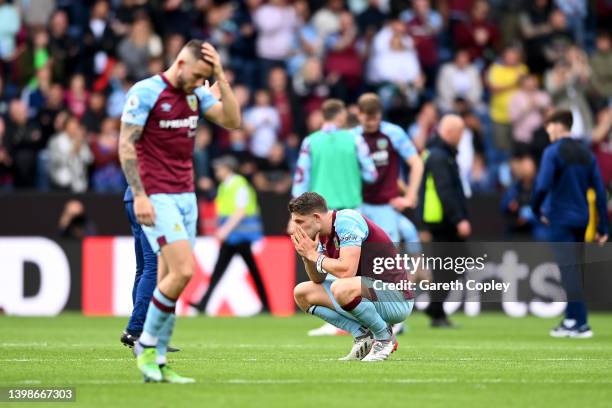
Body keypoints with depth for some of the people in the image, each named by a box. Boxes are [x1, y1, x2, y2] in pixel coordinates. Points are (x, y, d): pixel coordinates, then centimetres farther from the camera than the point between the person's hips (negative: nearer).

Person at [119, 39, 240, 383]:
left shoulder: (197, 94, 11)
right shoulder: (146, 92, -10)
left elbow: (232, 120, 1)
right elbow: (126, 145, -11)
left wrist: (221, 77, -6)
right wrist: (139, 195, -16)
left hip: (187, 196, 7)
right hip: (157, 197, -7)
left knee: (168, 279, 4)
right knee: (182, 271, -17)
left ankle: (156, 362, 7)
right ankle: (147, 344, -2)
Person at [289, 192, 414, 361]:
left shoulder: (346, 220, -19)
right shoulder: (324, 235, 8)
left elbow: (347, 271, -29)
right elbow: (318, 279, 13)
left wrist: (315, 255, -15)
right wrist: (307, 256, -5)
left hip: (397, 298, -10)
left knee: (341, 288, -38)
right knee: (302, 293, 9)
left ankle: (384, 338, -13)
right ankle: (363, 335, 3)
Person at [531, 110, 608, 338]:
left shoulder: (553, 152, -8)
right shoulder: (586, 154, 10)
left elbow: (543, 186, -18)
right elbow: (599, 191, 7)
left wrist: (536, 209, 0)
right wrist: (602, 227, 9)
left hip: (561, 219, -6)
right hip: (581, 220, 6)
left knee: (569, 270, -6)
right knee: (574, 270, 15)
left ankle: (580, 323, -11)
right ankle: (572, 319, 18)